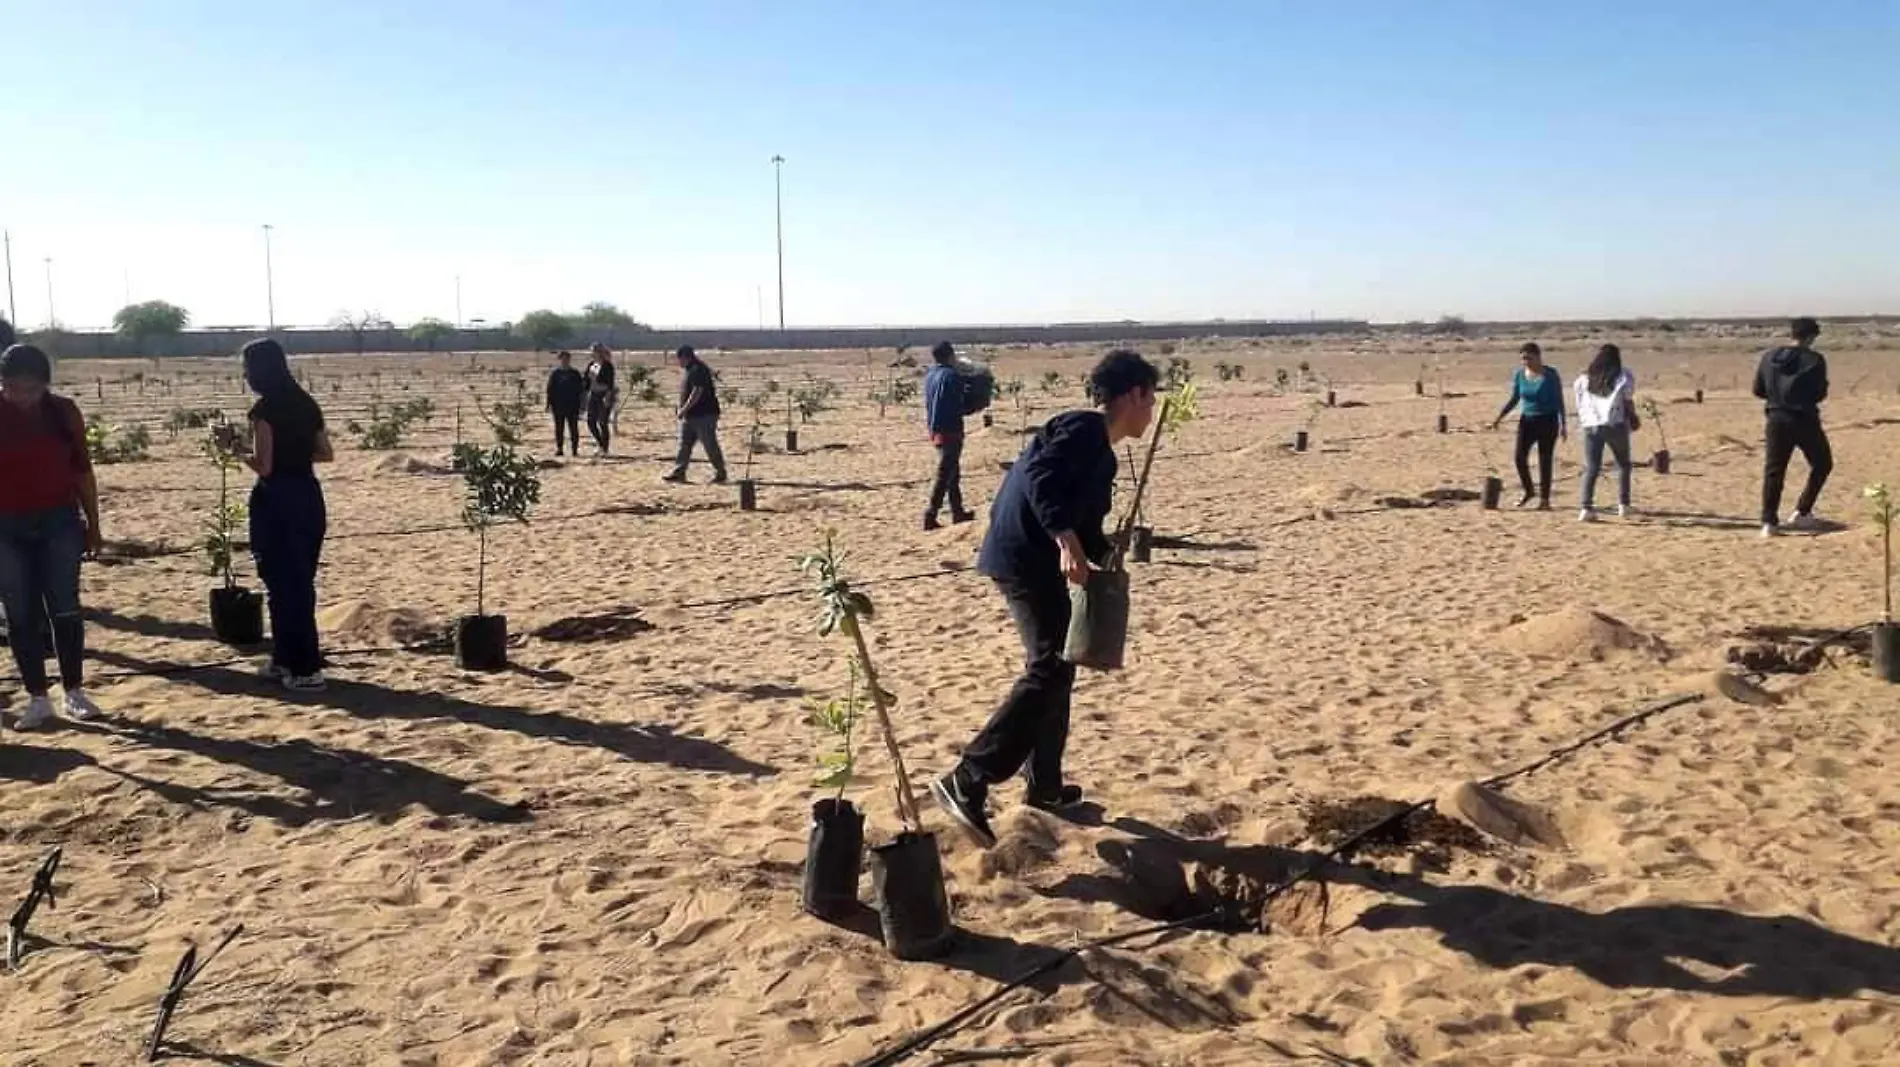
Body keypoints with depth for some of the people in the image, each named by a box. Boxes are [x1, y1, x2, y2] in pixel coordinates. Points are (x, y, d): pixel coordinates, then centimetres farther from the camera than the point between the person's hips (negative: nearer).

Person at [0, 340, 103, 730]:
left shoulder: (64, 412, -1)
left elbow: (82, 470, 6)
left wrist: (92, 524, 7)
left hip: (60, 522, 0)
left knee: (64, 607, 2)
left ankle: (75, 692, 11)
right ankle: (37, 699, 11)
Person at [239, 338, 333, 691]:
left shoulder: (265, 409, -13)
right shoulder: (306, 403, 10)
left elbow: (264, 465, -16)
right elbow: (326, 453, 15)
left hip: (278, 502, -8)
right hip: (309, 497, 8)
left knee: (284, 584, 0)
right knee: (300, 581, 15)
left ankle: (306, 669, 1)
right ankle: (285, 659, 25)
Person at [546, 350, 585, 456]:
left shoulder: (575, 374, 5)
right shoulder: (554, 373, 4)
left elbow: (580, 390, 7)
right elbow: (550, 390, 4)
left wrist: (580, 404, 2)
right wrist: (549, 403, -2)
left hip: (572, 405, 0)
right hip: (558, 405, 0)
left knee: (573, 428, 1)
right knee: (559, 428, 5)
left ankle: (575, 449, 4)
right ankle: (559, 449, 9)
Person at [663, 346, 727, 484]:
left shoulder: (698, 370, -17)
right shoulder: (687, 370, 15)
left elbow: (697, 392, -23)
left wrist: (684, 409, -21)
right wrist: (682, 409, 14)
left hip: (704, 415, -10)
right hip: (690, 415, 10)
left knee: (710, 445, -3)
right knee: (684, 445, 10)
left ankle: (720, 474, 4)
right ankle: (679, 472, 14)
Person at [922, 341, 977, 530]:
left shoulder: (930, 375, 10)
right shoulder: (952, 376, -15)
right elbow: (960, 404, -12)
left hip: (935, 429, 8)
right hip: (950, 429, -8)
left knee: (953, 472, 18)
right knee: (945, 474, -5)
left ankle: (957, 512, 25)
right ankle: (930, 515, -8)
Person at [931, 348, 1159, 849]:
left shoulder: (1095, 445, 21)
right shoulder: (1086, 428, -10)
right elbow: (1042, 477, -26)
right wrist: (1067, 541, -34)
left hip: (1032, 559, 11)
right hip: (1028, 558, -11)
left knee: (1055, 669, 19)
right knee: (1049, 671, -15)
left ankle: (1046, 787, 29)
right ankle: (966, 783, -20)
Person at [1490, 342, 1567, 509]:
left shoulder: (1551, 375, -8)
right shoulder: (1519, 375, 3)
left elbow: (1559, 401, -5)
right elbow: (1514, 399, 13)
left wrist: (1563, 425, -7)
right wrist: (1500, 417, 5)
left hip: (1547, 421, -4)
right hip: (1527, 420, 4)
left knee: (1545, 460, -2)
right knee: (1519, 456, -7)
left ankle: (1544, 499, 8)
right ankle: (1528, 491, 15)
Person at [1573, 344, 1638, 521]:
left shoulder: (1583, 379, 11)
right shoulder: (1623, 378, 3)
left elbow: (1580, 406, 8)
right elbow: (1628, 403, 2)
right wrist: (1633, 419, 16)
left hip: (1591, 426, 2)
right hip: (1615, 426, -2)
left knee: (1591, 468, 0)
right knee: (1623, 464, 17)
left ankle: (1587, 508, -14)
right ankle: (1623, 504, 14)